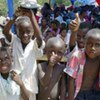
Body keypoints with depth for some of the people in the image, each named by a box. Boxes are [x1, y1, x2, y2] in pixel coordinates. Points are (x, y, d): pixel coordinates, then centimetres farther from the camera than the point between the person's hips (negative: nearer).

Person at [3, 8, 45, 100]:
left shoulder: (35, 44, -9)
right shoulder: (15, 41, -2)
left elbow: (39, 36, -29)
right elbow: (5, 31, -17)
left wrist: (31, 16, -34)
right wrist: (16, 17, -30)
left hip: (29, 84, -1)